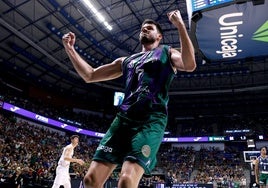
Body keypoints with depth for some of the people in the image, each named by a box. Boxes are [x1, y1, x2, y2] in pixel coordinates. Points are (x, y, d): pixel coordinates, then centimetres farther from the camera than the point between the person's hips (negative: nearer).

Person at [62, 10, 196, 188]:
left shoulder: (166, 53, 15)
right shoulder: (126, 61, 28)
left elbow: (190, 65, -9)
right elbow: (90, 76, 27)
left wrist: (180, 25, -11)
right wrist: (70, 49, 20)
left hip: (151, 120, -5)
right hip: (123, 119, 6)